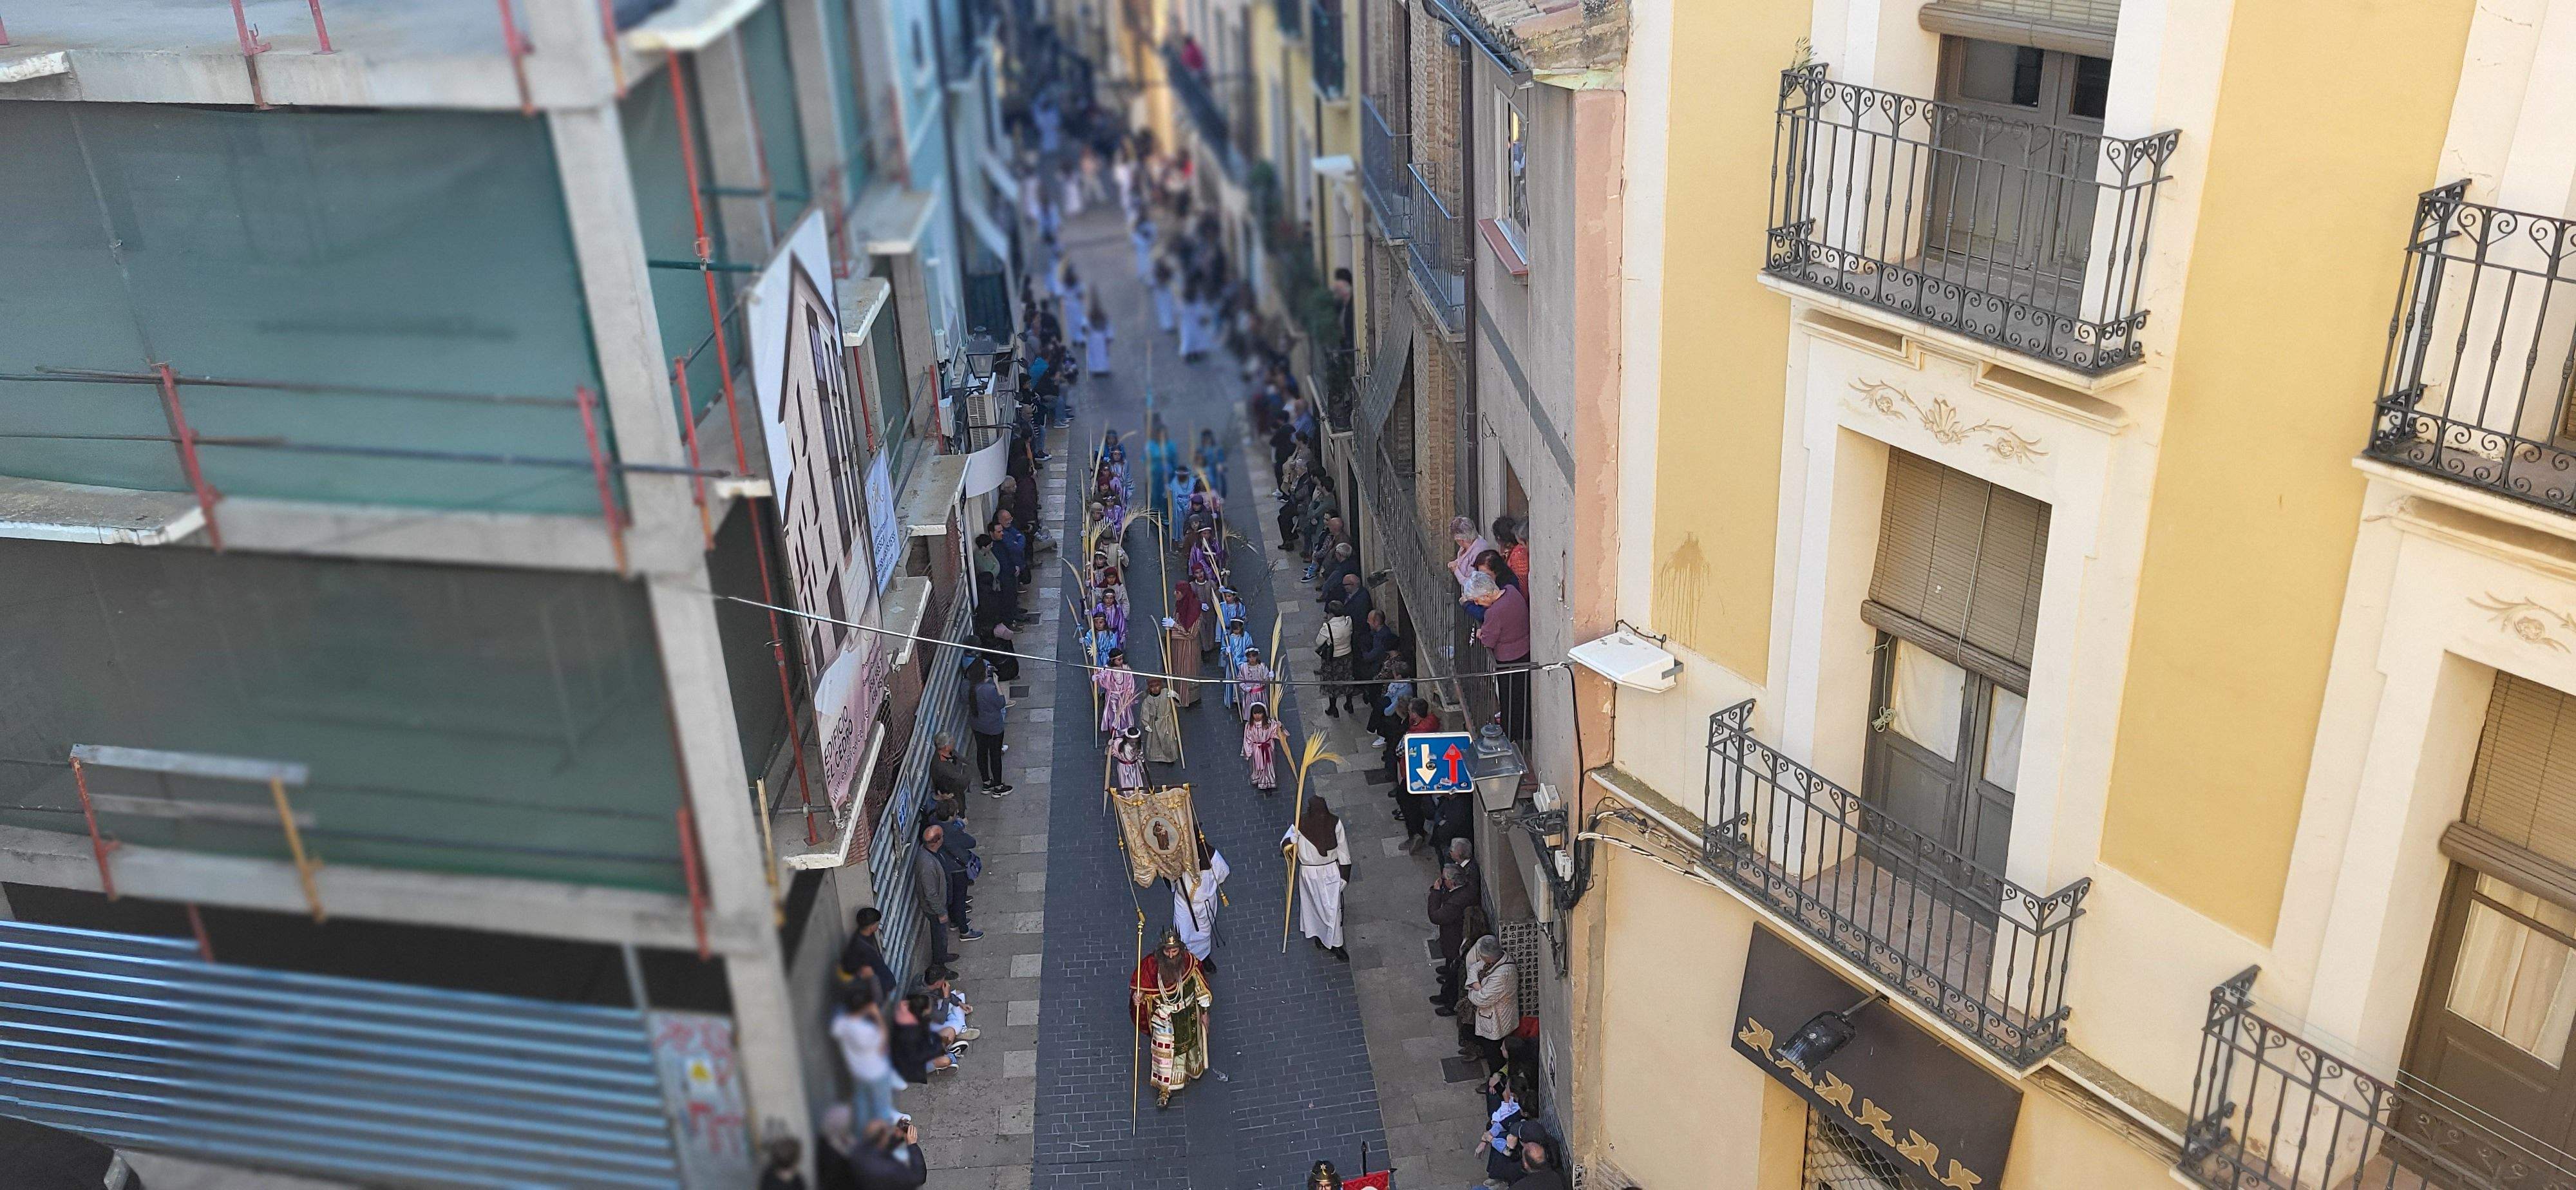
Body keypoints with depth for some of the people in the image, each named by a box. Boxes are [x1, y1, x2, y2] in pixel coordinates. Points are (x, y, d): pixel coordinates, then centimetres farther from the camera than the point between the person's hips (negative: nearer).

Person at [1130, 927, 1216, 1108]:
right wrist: (1137, 997, -35)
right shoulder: (1152, 964, -26)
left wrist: (1204, 1012, 2)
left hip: (1187, 1016, 1)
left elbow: (1200, 987, -7)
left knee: (1187, 1044, 24)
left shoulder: (1189, 962, -22)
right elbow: (1139, 986, -12)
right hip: (1163, 1019, -1)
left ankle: (1187, 1072, 54)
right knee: (1164, 1052, 8)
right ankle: (1164, 1089, 29)